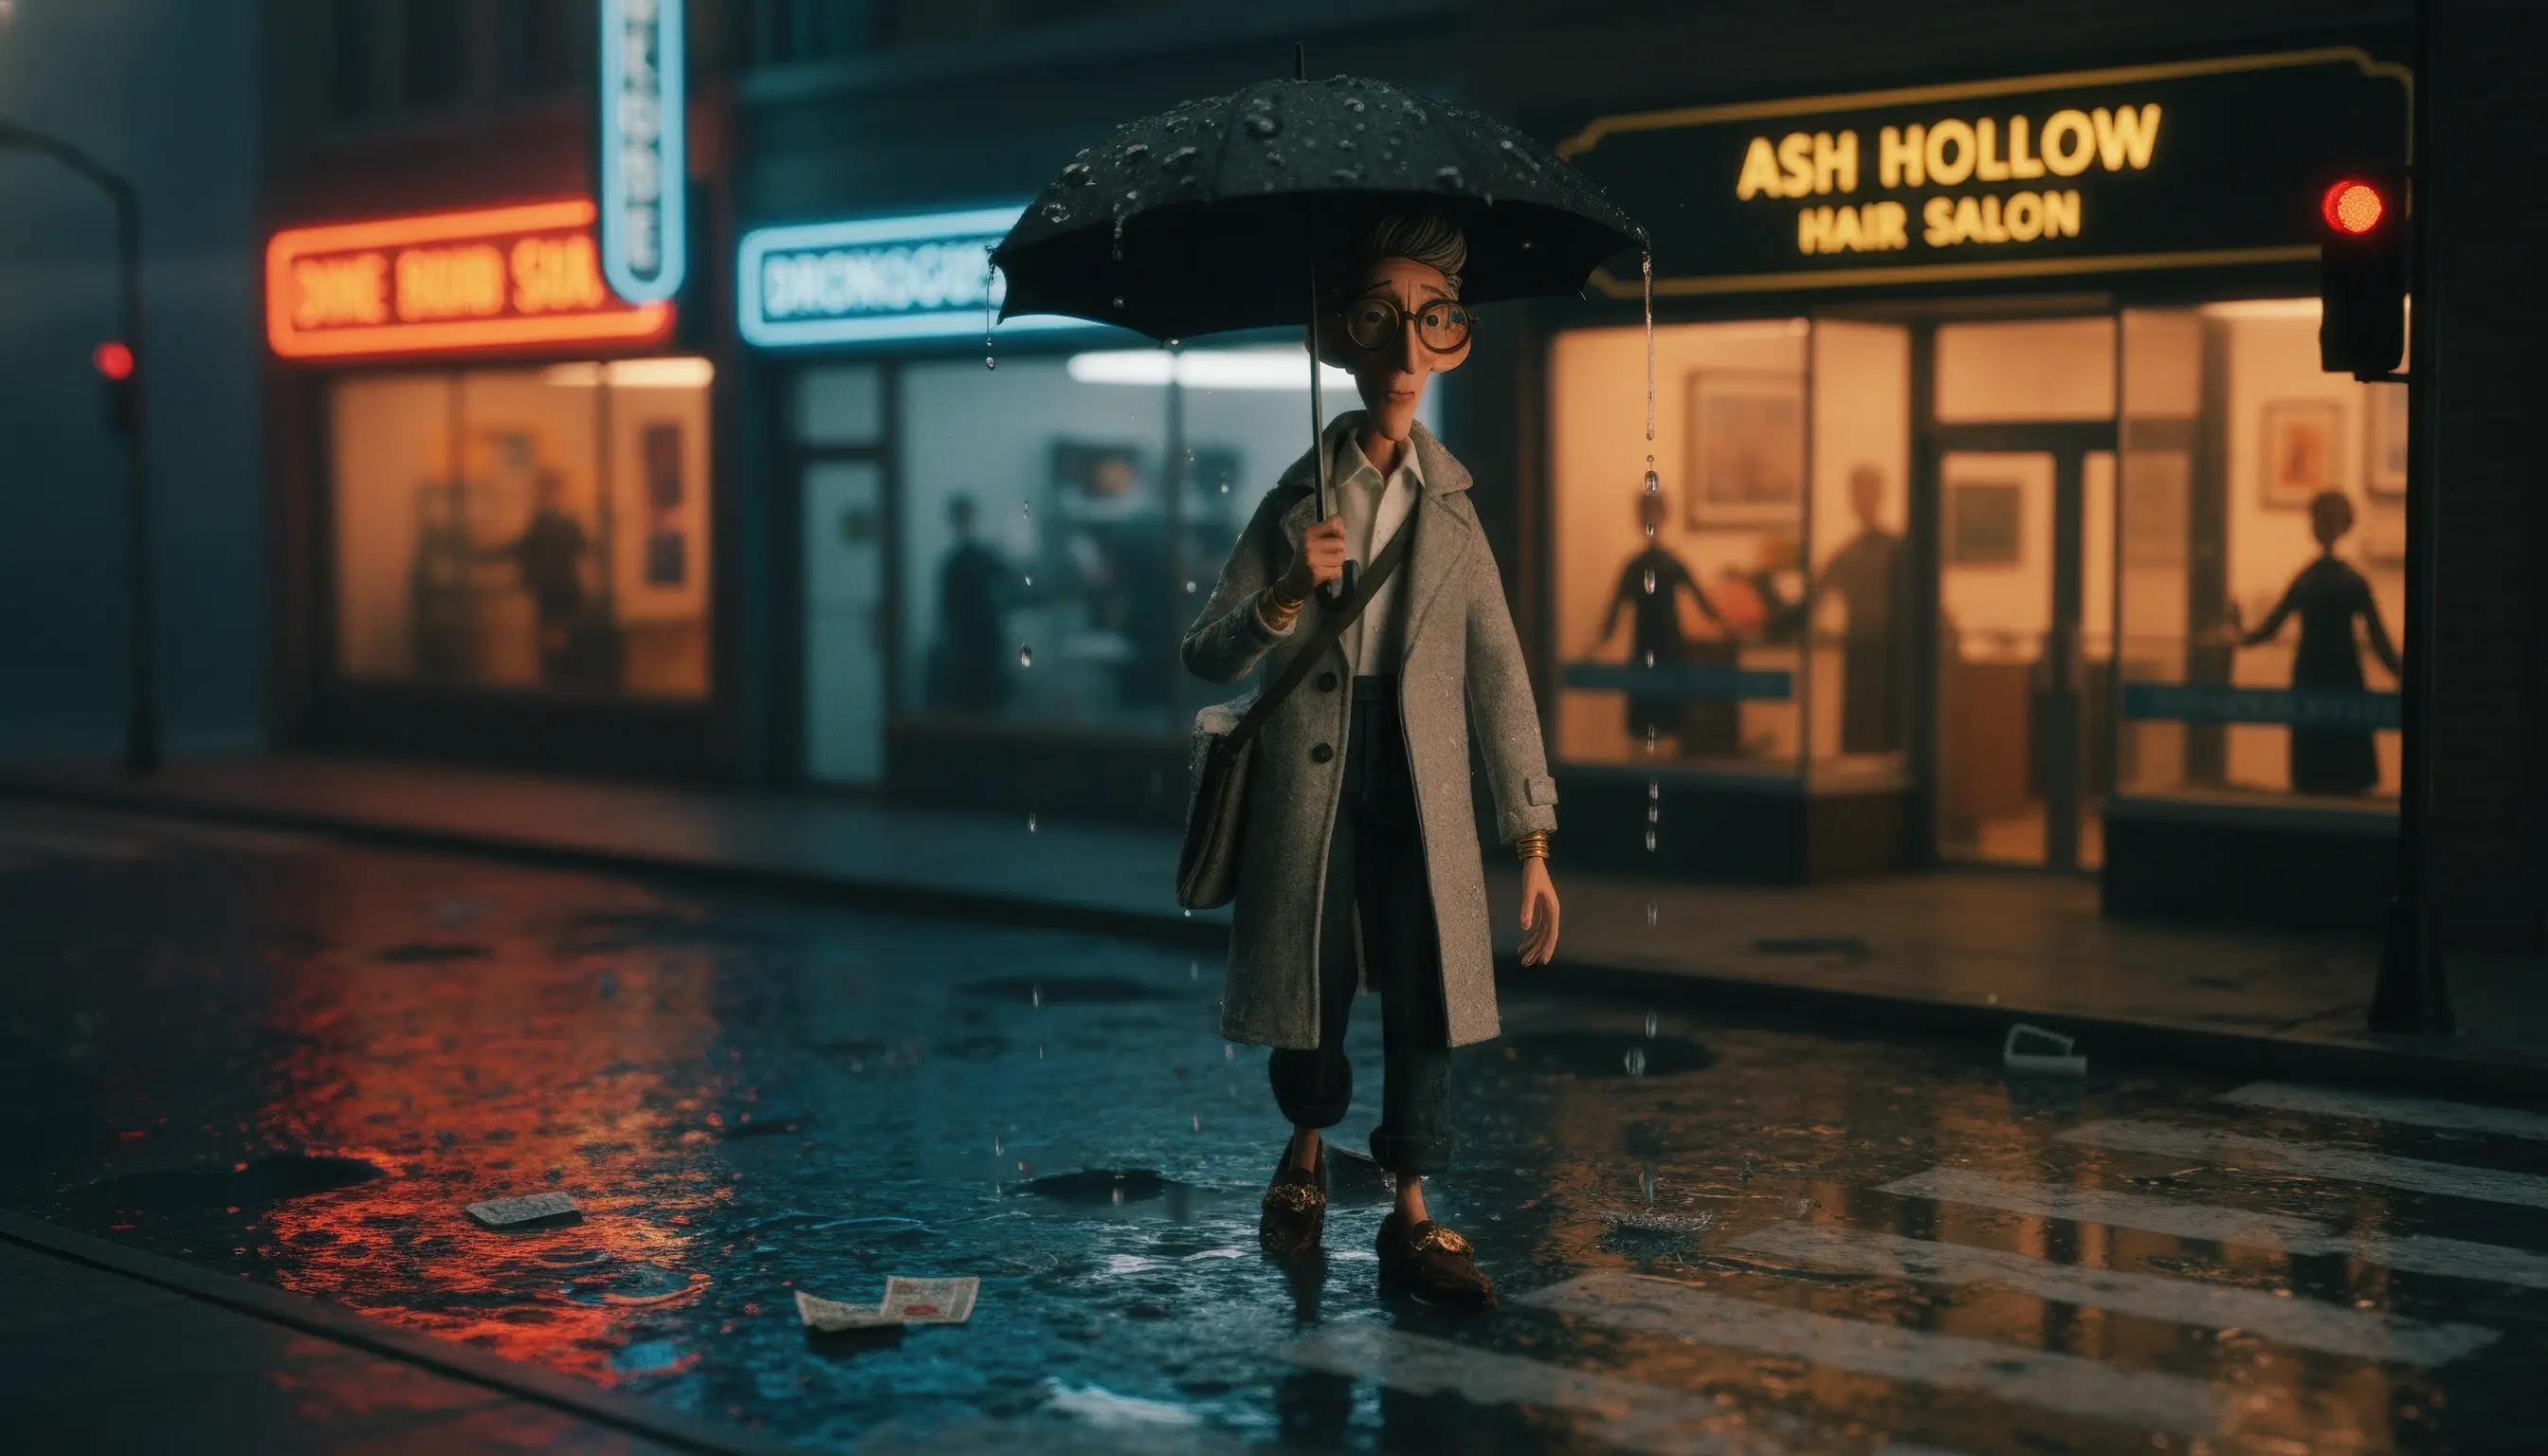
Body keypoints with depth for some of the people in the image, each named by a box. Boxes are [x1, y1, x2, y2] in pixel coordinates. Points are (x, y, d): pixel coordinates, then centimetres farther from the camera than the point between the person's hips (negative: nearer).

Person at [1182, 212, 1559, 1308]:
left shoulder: (1455, 507, 6)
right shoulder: (1297, 499, 4)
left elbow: (1499, 677, 2)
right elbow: (1206, 657, 1)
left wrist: (1532, 843, -3)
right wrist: (1288, 594, -19)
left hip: (1423, 792, 1)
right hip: (1308, 776, 0)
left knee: (1424, 992, -4)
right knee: (1309, 983, 8)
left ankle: (1411, 1216, 8)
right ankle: (1306, 1157, 36)